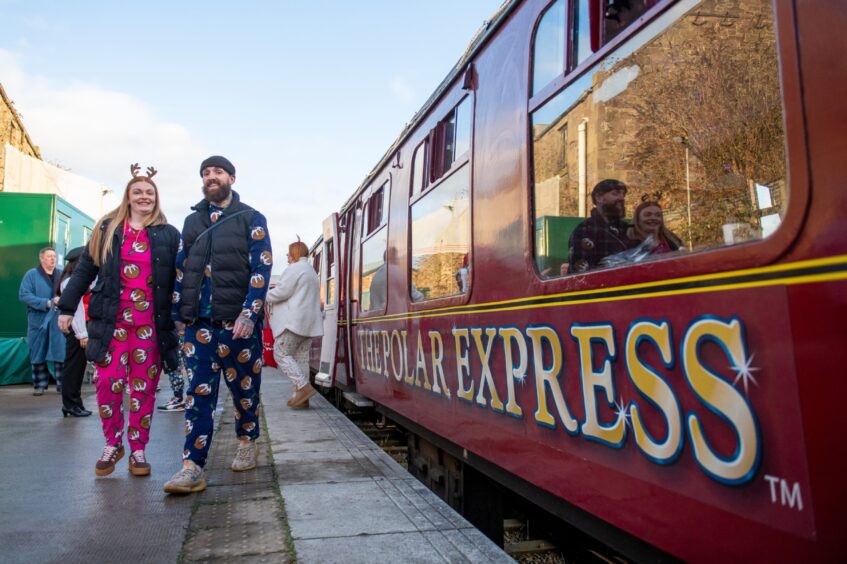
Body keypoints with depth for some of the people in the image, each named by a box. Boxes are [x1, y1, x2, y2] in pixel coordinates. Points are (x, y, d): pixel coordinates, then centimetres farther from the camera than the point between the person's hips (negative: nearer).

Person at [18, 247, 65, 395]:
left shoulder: (62, 275, 11)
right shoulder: (31, 275, 1)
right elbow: (23, 295, -8)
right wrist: (46, 303, -15)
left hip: (58, 321, 2)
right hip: (38, 321, -2)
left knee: (61, 353, -1)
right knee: (38, 354, 5)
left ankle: (62, 384, 5)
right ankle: (40, 385, 13)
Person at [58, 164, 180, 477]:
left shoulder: (169, 235, 6)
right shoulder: (106, 229, 9)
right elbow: (84, 270, 10)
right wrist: (67, 307, 6)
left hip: (151, 324, 0)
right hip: (112, 320, 1)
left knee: (144, 387, 5)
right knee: (108, 382, -3)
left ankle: (138, 449, 16)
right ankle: (113, 443, 18)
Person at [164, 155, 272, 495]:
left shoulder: (251, 219, 2)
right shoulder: (192, 221, 16)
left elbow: (262, 269, -7)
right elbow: (181, 270, 18)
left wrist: (249, 314, -17)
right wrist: (179, 314, 12)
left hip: (238, 321, -3)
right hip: (198, 322, 3)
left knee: (244, 386, 9)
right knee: (199, 391, -2)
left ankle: (247, 442, 31)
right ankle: (192, 467, -2)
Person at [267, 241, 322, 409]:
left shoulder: (294, 268, -6)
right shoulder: (311, 271, 26)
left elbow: (282, 292, -12)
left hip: (294, 321, -9)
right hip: (308, 323, 9)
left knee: (281, 354, -5)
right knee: (301, 358, 6)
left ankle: (303, 387, -14)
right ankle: (301, 398, 4)